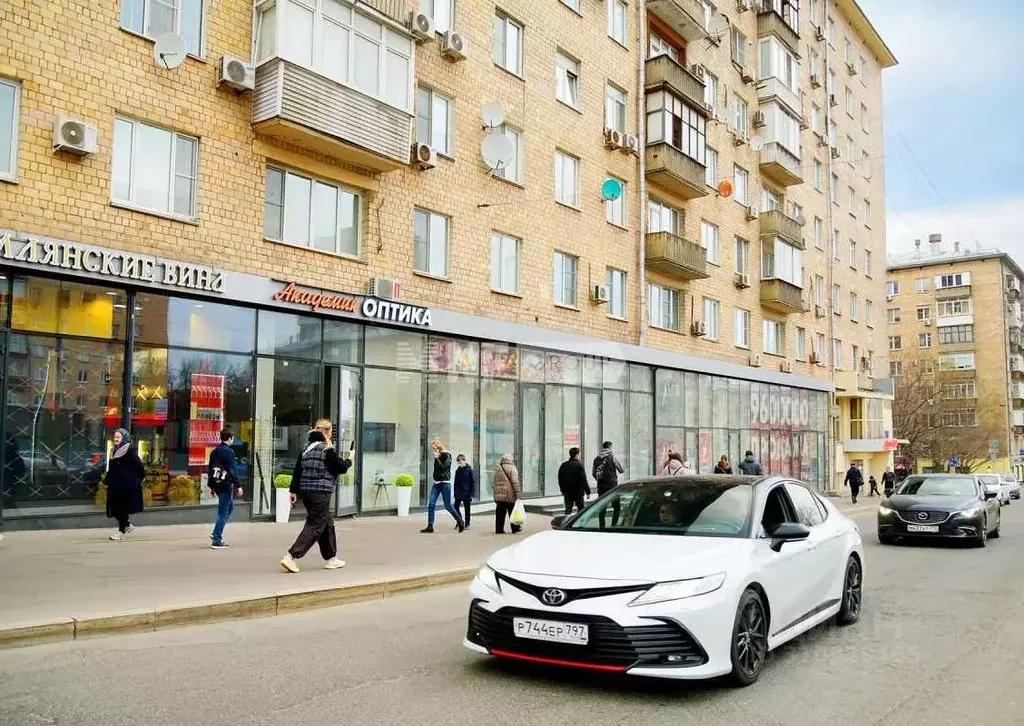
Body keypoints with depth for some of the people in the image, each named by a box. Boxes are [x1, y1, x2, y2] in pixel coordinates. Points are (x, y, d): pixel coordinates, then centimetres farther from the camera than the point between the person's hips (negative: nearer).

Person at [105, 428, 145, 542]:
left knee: (122, 508, -2)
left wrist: (139, 478, -9)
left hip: (128, 484, -8)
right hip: (116, 485, 8)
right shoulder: (115, 451, 14)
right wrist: (106, 480, 11)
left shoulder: (130, 450, -10)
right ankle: (128, 525, 26)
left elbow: (138, 465, -11)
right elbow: (111, 469, 17)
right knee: (115, 508, 8)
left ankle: (122, 531, 7)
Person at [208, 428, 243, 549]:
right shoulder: (228, 452, -13)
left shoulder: (214, 452, 13)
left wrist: (211, 486, 22)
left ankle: (216, 533, 20)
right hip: (226, 484, -9)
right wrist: (238, 486, -13)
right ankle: (217, 540, -2)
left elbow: (210, 469, 16)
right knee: (223, 512, -4)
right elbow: (232, 470, -17)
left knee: (230, 506, 24)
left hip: (217, 484, 9)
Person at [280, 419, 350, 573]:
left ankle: (331, 559, 27)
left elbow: (297, 469, 9)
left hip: (306, 491, 8)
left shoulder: (307, 447, 12)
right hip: (321, 492, -8)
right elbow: (340, 468, -4)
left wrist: (293, 490, 10)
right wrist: (348, 460, 16)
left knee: (327, 522, 19)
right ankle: (291, 557, -15)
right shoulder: (328, 449, -9)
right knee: (315, 526, -4)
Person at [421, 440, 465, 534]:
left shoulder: (447, 456, -8)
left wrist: (437, 458, -18)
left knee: (448, 506, -3)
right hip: (436, 483, 7)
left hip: (445, 483, -7)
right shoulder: (437, 457, 12)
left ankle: (460, 522, 15)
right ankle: (430, 526, -3)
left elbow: (443, 467, -22)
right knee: (431, 504, -5)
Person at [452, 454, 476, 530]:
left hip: (466, 493, -4)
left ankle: (467, 524, 16)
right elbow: (456, 483, 13)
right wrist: (455, 493, 9)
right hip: (458, 493, 4)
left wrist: (471, 494, -10)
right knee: (456, 507, -5)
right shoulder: (457, 471, 8)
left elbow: (473, 482, -6)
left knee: (467, 509, 5)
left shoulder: (469, 470, -6)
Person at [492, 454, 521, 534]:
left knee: (500, 513, 6)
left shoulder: (497, 469, 15)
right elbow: (515, 482, -13)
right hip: (509, 495, -5)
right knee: (512, 512, 6)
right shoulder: (512, 468, -5)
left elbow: (493, 482, 17)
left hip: (499, 495, 5)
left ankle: (499, 530, 5)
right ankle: (515, 528, 14)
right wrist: (517, 493, -12)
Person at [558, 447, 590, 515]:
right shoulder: (579, 465, -14)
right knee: (581, 509, 9)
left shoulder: (563, 465, 5)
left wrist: (562, 490, 22)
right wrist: (587, 491, -10)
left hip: (567, 492, 5)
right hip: (578, 492, -5)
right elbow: (583, 480, -16)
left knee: (568, 509, 7)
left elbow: (560, 479, 12)